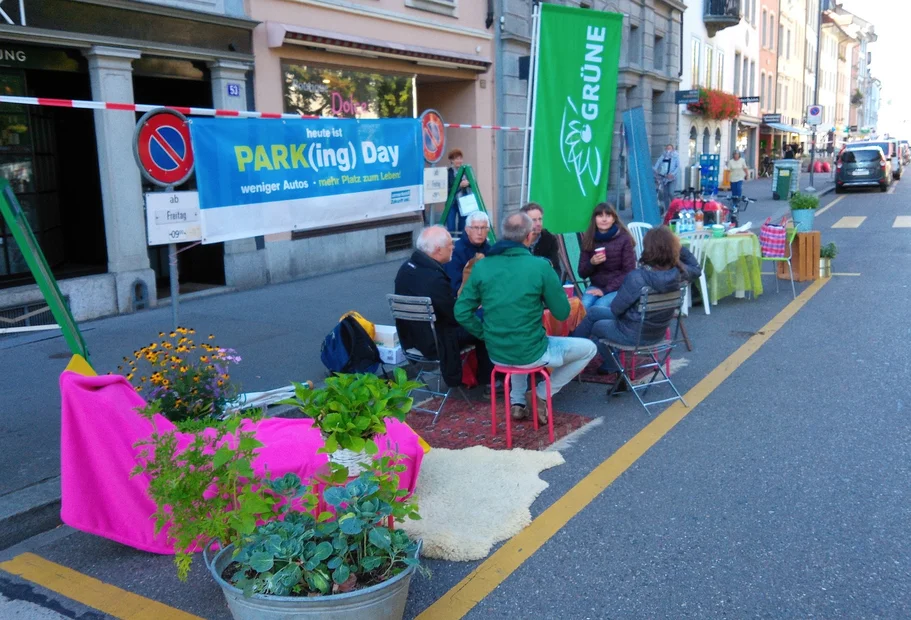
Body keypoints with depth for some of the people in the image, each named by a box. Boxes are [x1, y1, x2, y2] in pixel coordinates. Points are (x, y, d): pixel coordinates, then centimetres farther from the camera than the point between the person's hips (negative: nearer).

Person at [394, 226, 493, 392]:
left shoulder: (406, 267, -2)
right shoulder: (435, 278, -31)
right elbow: (456, 315, -18)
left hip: (410, 335, 9)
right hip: (433, 341, -9)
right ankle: (487, 381, 19)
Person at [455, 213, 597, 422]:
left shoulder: (481, 266, -5)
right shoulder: (539, 266, -15)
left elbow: (462, 312, -5)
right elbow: (562, 313, -7)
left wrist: (487, 335, 7)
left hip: (497, 353, 5)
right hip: (531, 353, -5)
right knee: (589, 348, 19)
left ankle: (517, 401, 28)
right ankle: (544, 394, 13)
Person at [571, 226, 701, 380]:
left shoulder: (637, 277, -34)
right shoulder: (679, 272, -16)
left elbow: (616, 308, -22)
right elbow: (696, 269, 9)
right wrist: (679, 247, -1)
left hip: (633, 335, -6)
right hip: (658, 332, 7)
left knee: (596, 327, 25)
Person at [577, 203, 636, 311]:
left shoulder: (624, 238, -6)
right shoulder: (588, 239, 3)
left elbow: (629, 272, -8)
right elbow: (582, 273, 6)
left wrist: (606, 290, -16)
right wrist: (591, 263, -17)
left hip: (619, 288, -3)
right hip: (596, 286, 3)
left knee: (599, 307, -31)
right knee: (583, 306, -29)